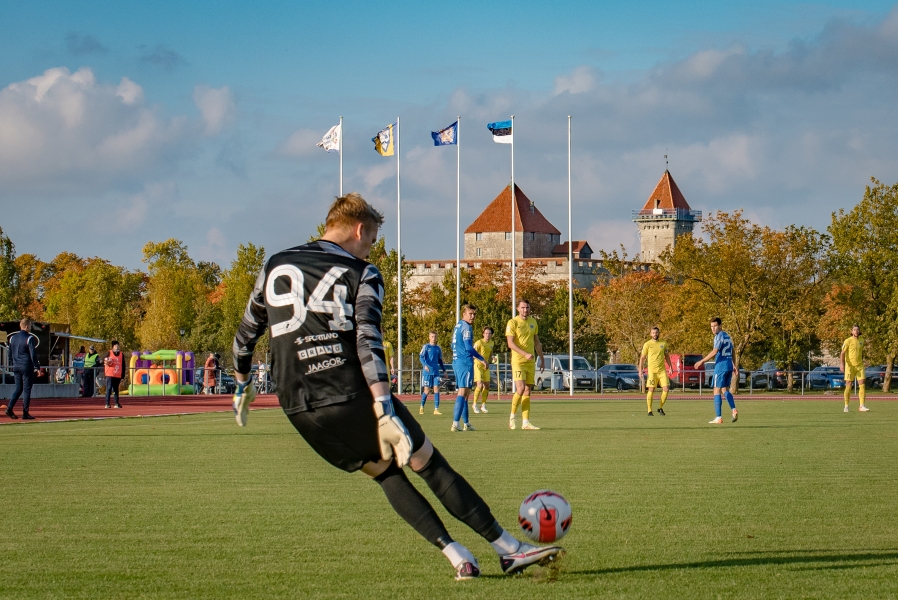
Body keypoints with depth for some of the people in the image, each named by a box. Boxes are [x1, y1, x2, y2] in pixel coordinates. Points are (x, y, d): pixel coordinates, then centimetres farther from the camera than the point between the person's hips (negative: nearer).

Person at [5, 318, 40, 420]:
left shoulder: (12, 338, 10)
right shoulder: (29, 338, -11)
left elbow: (10, 354, 16)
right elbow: (33, 354, -14)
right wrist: (37, 367, -10)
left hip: (16, 367, 6)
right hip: (27, 367, -6)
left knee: (18, 388, 14)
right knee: (27, 389, -1)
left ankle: (9, 408, -1)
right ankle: (25, 413, -1)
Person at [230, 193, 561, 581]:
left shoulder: (274, 268, 14)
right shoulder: (361, 274, 0)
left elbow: (245, 335, 21)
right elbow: (368, 344, -15)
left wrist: (242, 387, 37)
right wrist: (385, 411, -21)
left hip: (299, 411, 5)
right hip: (352, 400, -5)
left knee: (385, 473, 21)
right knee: (429, 464, 7)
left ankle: (457, 557, 10)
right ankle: (508, 549, 7)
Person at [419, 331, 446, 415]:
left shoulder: (438, 348, 13)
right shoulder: (426, 347, 1)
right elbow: (421, 357, -10)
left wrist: (444, 370, 20)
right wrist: (425, 365, -27)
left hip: (436, 372, 3)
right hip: (427, 372, -3)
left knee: (436, 389, -7)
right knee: (427, 390, -2)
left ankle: (436, 409, -6)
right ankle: (421, 407, 17)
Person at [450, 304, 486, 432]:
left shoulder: (458, 326, 17)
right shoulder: (466, 327, -11)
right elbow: (469, 348, -17)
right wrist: (482, 359, -7)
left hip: (456, 362, 10)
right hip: (465, 363, -10)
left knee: (463, 393, 15)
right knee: (463, 393, -12)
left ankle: (466, 424, 21)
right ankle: (455, 424, -19)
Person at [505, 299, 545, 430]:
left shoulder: (533, 322, 12)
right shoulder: (512, 323, -7)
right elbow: (510, 343, -15)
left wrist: (542, 358, 21)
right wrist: (525, 354, -25)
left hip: (530, 362, 6)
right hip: (518, 361, -6)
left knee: (527, 391, 4)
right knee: (520, 389, -16)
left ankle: (525, 422, 4)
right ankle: (512, 416, 3)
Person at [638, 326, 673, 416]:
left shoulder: (663, 343, 9)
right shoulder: (647, 344, -1)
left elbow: (666, 356, 20)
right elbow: (642, 358, 3)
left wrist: (670, 366, 11)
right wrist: (640, 370, -2)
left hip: (662, 370, 3)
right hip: (651, 371, -3)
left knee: (666, 389, -6)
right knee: (651, 390, -7)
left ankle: (660, 408, 12)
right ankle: (649, 411, 0)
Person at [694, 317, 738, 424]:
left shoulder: (719, 336, -12)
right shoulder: (727, 336, 15)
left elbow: (715, 352, -22)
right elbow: (732, 352, 22)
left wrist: (702, 361, -20)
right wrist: (734, 365, 30)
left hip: (721, 366, -9)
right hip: (729, 366, 9)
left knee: (717, 391, -3)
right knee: (725, 390, 17)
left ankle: (718, 418, -6)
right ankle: (734, 410, -4)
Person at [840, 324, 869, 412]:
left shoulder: (861, 340, 8)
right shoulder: (848, 341, -9)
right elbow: (842, 354, -14)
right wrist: (842, 364, -27)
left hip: (859, 366, 4)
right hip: (850, 366, -4)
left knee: (862, 385, -7)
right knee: (848, 386, -1)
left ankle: (862, 406, -7)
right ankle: (846, 406, 10)